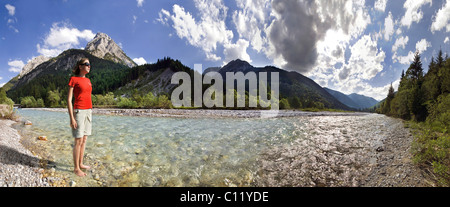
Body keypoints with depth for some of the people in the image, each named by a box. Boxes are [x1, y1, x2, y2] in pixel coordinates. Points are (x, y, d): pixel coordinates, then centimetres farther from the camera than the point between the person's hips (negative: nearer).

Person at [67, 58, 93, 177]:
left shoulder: (87, 80, 15)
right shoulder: (73, 79, -6)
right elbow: (69, 100, -9)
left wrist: (90, 114, 18)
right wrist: (72, 118, -15)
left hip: (88, 111, 7)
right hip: (78, 111, -7)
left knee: (84, 140, 11)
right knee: (79, 141, -5)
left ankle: (80, 164, 21)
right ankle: (76, 168, 5)